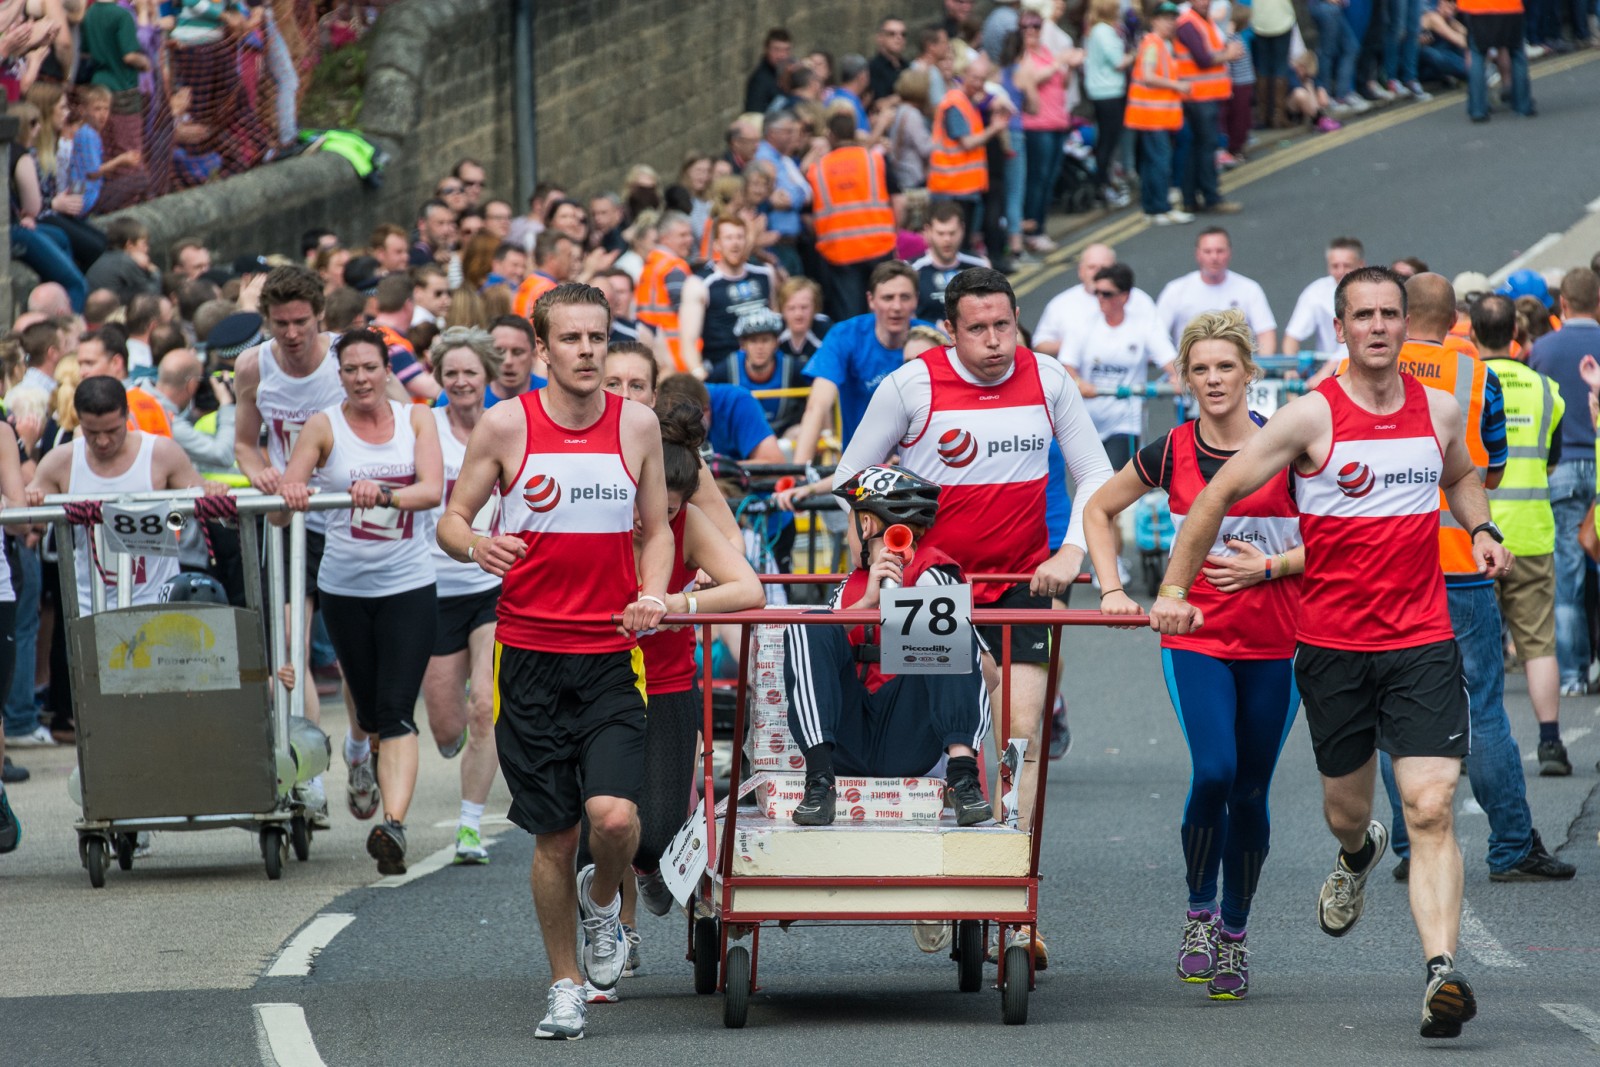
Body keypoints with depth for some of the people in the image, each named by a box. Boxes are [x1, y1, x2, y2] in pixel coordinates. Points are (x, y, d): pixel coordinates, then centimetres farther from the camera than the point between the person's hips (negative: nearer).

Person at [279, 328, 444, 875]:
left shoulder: (416, 419, 1)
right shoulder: (323, 427, -1)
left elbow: (433, 490, -12)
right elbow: (286, 497, -8)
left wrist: (386, 494, -31)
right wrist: (290, 494, -31)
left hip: (409, 585, -1)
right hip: (344, 587, 1)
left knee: (396, 712, -12)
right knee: (369, 706, 13)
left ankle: (394, 824, -20)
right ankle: (359, 749, 49)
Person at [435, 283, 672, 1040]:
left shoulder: (637, 424, 4)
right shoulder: (507, 425, -1)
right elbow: (451, 520, 5)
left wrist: (651, 594, -6)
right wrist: (475, 546, -18)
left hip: (611, 656, 0)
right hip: (530, 656, 0)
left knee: (614, 815, -18)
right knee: (553, 835, 3)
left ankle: (602, 900, 17)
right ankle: (564, 986, 21)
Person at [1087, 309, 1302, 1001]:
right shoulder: (1171, 452, 2)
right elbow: (1099, 509, 17)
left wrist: (1268, 565, -11)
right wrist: (1112, 588, 7)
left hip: (1274, 644, 0)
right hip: (1196, 635, 0)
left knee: (1250, 792, 6)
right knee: (1214, 771, -20)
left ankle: (1234, 933, 22)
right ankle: (1198, 911, 1)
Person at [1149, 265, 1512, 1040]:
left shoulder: (1439, 410, 5)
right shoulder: (1312, 418, -7)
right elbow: (1218, 495, -2)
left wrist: (1479, 528, 8)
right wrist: (1175, 589, -6)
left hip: (1422, 642, 1)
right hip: (1332, 646, -1)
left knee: (1431, 811, -14)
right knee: (1346, 810, 14)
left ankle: (1442, 974, -21)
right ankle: (1356, 857, 52)